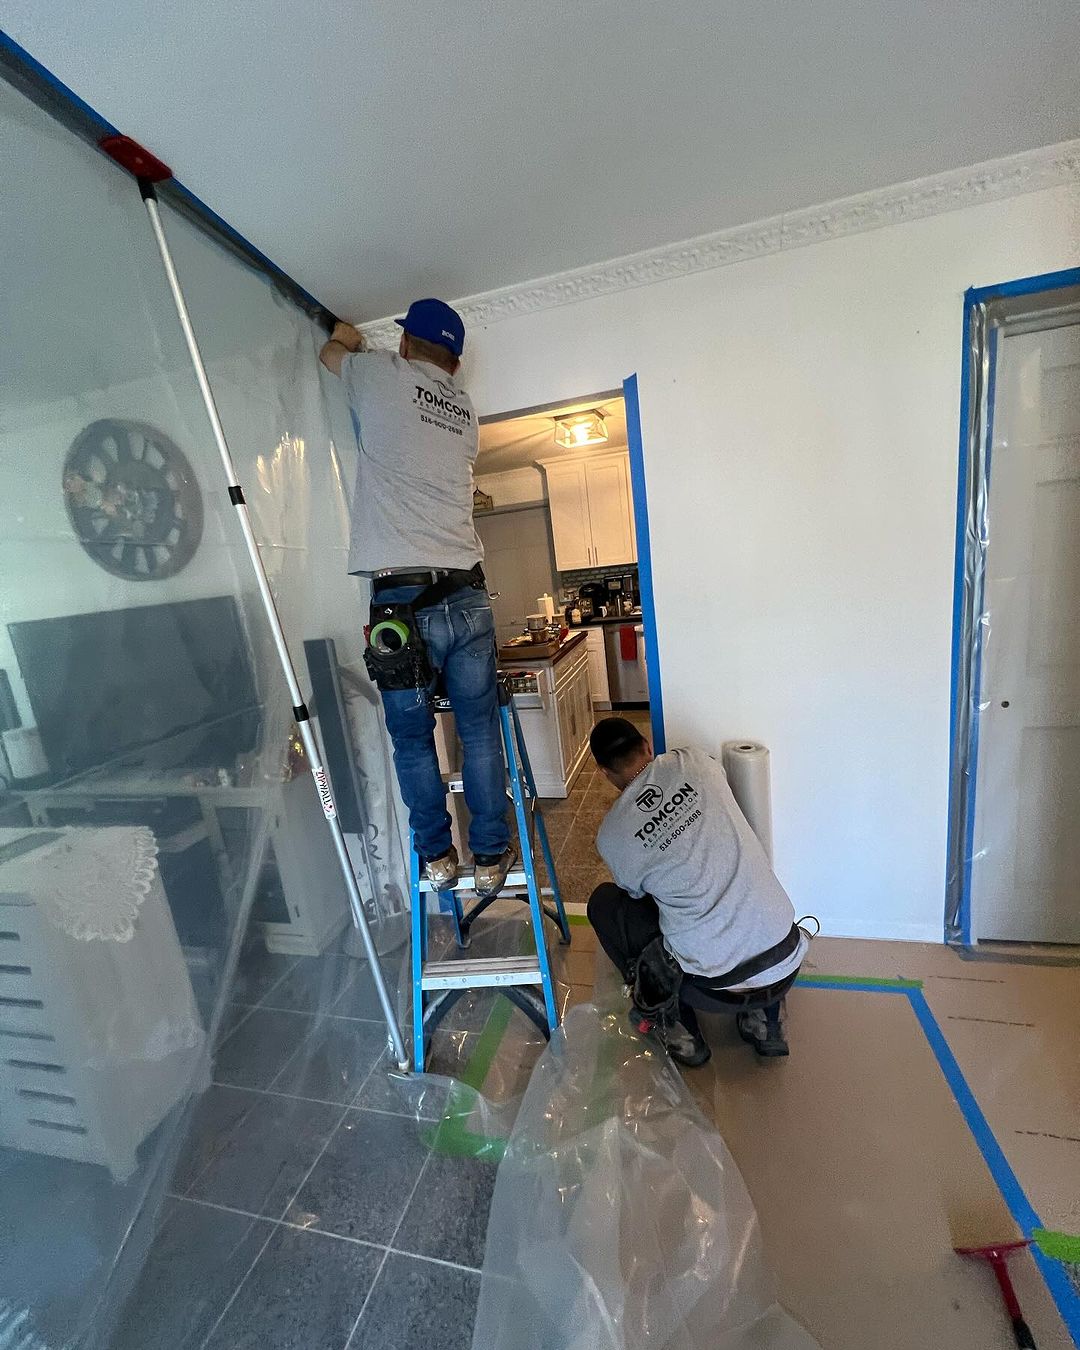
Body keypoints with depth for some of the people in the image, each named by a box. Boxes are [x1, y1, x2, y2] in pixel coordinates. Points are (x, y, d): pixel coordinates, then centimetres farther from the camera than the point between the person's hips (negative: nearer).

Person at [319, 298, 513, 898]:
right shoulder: (465, 407, 19)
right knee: (480, 731, 8)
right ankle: (491, 857, 19)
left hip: (401, 596, -3)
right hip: (466, 594, 4)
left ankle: (436, 856, 21)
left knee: (412, 736, 10)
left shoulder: (384, 375, 9)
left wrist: (348, 339, 54)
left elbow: (331, 353, 31)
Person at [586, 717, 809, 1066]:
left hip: (716, 987, -4)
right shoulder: (694, 763, -4)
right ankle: (756, 1016, 21)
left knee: (604, 902, 13)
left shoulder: (611, 835, -8)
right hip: (788, 966, 4)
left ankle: (678, 1030, 17)